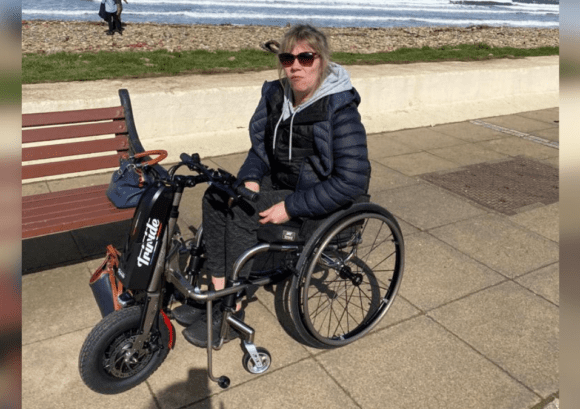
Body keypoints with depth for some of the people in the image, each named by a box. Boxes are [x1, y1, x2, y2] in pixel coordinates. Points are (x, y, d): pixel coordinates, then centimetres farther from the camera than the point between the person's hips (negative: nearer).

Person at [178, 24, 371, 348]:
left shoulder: (339, 110, -23)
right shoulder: (277, 95, 0)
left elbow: (352, 180, -27)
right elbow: (260, 148, 12)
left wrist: (291, 207, -27)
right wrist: (250, 180, -9)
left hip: (323, 198, -7)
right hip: (279, 182, 8)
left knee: (243, 214, -23)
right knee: (216, 196, -9)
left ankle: (233, 314, -7)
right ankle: (219, 292, -1)